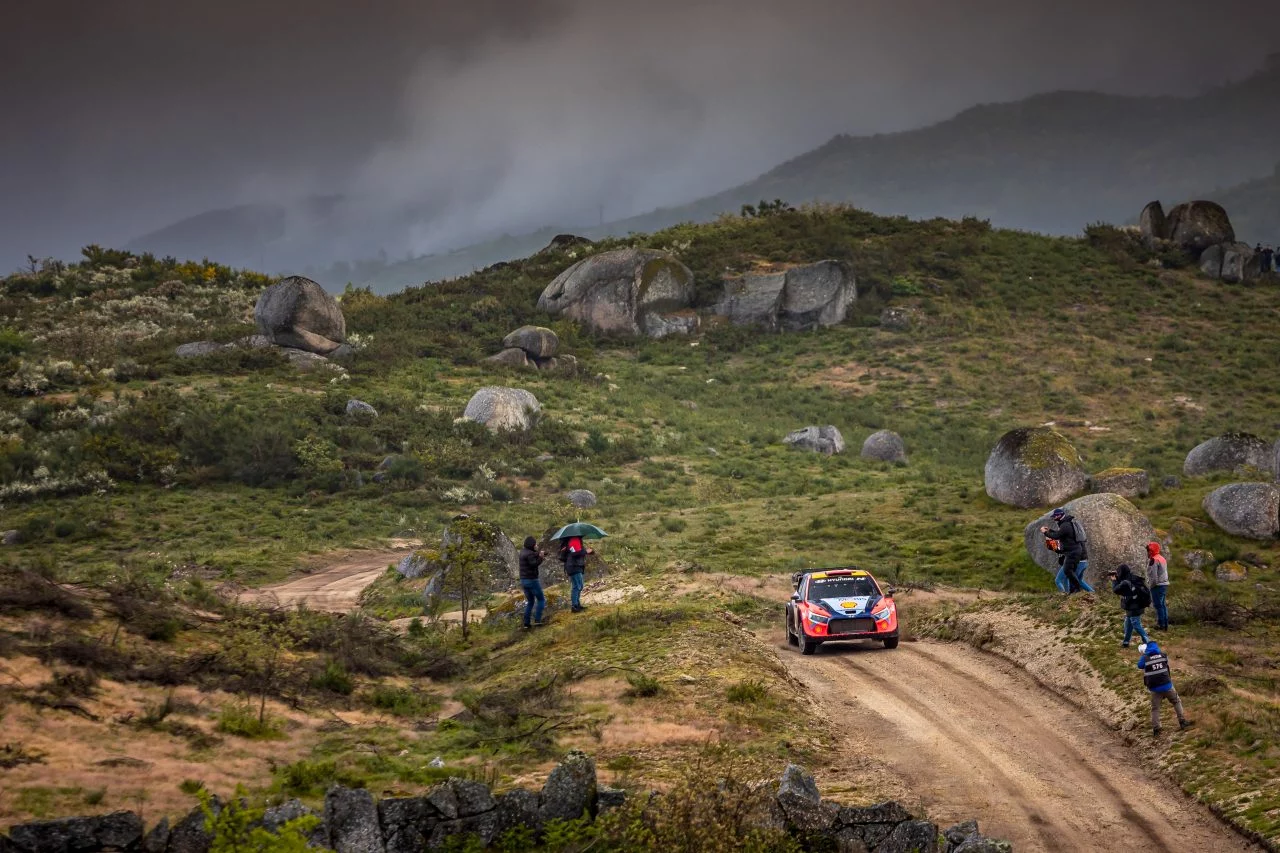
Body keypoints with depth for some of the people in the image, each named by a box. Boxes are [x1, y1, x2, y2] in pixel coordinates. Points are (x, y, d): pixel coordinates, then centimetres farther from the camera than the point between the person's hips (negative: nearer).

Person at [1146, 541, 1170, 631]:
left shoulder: (1153, 560, -15)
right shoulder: (1162, 558, 15)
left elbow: (1153, 576, -20)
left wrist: (1150, 586, -8)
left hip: (1157, 585, -9)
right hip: (1164, 584, 9)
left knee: (1158, 605, -3)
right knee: (1163, 605, 14)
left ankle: (1161, 625, -2)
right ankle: (1165, 624, 18)